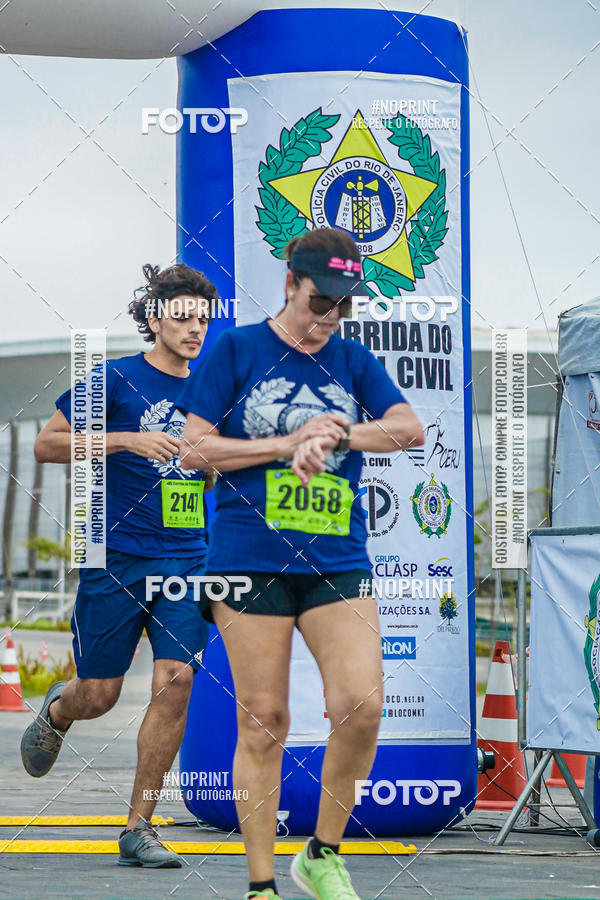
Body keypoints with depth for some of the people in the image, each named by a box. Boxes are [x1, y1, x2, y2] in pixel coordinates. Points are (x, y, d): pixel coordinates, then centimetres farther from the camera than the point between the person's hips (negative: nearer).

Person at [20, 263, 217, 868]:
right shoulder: (116, 380, -3)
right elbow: (46, 445, -5)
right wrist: (126, 440, -16)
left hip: (186, 559, 3)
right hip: (116, 556, -3)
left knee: (175, 683, -11)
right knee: (98, 696, 1)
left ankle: (138, 829, -3)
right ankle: (56, 712, 40)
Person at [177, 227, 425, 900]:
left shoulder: (354, 361, 13)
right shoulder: (236, 350, 4)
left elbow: (410, 429, 0)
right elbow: (194, 450, -1)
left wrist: (333, 433, -14)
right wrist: (291, 442, -8)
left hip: (337, 561, 3)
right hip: (251, 558, -3)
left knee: (360, 707, -13)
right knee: (262, 720, -2)